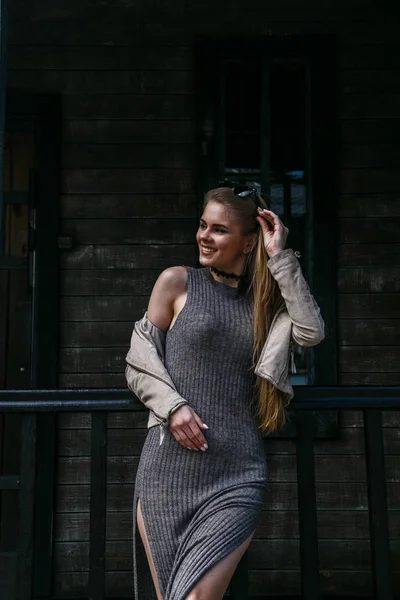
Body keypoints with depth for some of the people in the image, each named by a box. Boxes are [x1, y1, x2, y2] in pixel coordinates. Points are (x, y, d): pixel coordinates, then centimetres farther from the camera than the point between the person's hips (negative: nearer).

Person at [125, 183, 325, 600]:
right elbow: (138, 365, 6)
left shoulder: (263, 299, 12)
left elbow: (312, 332, -7)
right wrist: (172, 406, -12)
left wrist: (279, 257, -5)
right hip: (170, 467, 0)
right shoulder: (177, 282, 6)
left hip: (237, 475, 1)